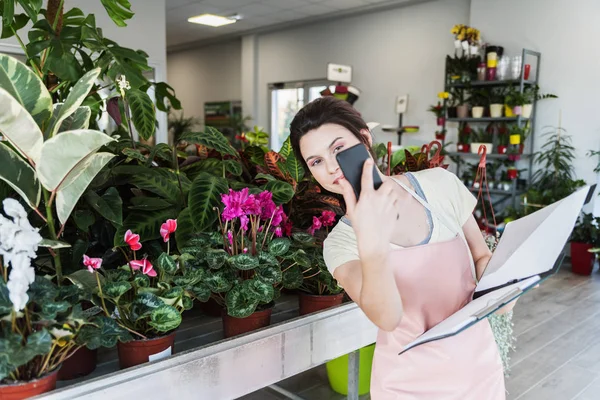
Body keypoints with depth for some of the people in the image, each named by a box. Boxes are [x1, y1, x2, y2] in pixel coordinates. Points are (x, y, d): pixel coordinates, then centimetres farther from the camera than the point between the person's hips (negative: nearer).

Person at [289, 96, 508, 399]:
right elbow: (387, 317, -29)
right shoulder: (340, 243, -13)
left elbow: (482, 256, 4)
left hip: (477, 363, 2)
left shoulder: (440, 184, -9)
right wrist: (371, 247, -44)